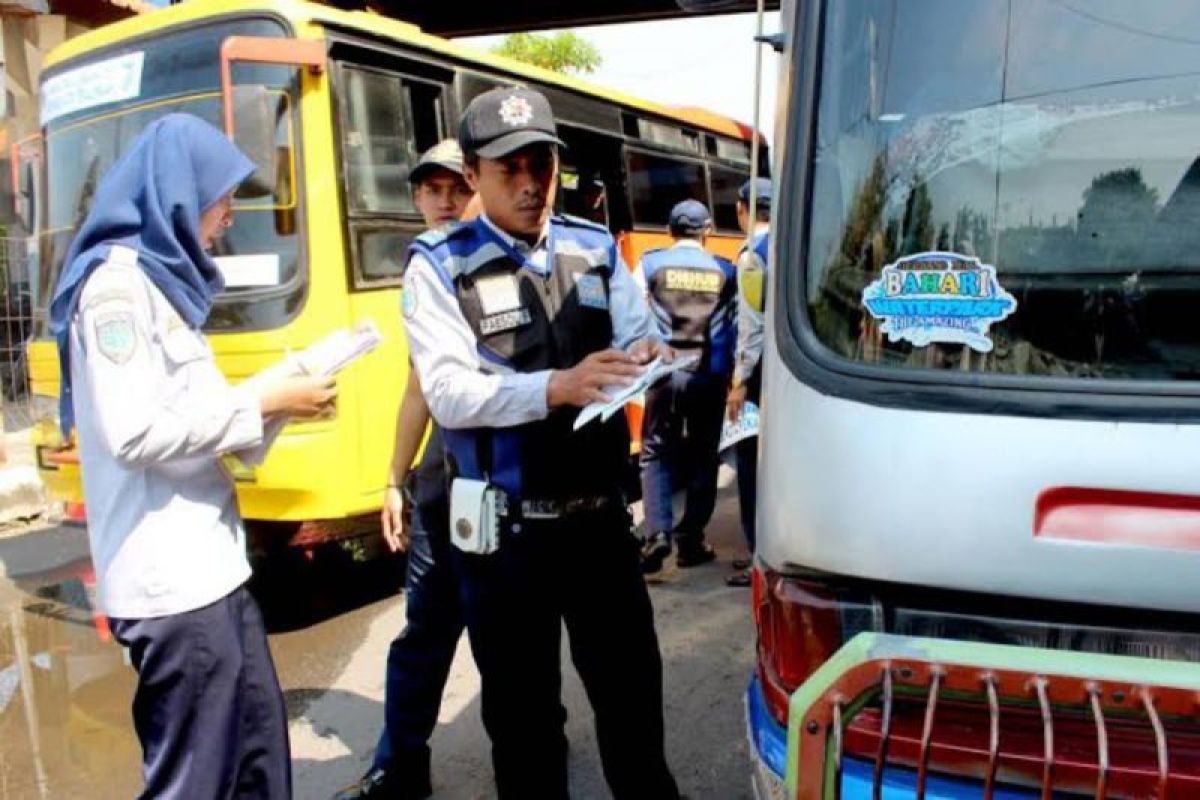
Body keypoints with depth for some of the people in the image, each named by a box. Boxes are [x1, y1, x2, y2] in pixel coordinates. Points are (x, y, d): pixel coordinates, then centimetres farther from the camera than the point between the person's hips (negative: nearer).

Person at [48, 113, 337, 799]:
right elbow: (136, 433, -21)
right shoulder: (118, 281, -13)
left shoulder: (162, 279, 14)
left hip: (210, 565, 9)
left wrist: (280, 396, 3)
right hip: (171, 582, -9)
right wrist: (262, 400, -13)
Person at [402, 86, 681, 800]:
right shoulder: (440, 266, -5)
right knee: (522, 708, 15)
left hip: (600, 515, 3)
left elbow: (639, 341, 3)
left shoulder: (597, 249, 7)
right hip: (506, 531, -3)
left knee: (632, 687, 19)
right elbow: (449, 393, -15)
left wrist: (649, 359, -21)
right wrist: (557, 387, -29)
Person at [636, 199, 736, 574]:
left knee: (656, 453, 8)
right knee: (703, 458, 11)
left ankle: (657, 533, -7)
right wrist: (730, 374, 9)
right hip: (710, 375, 1)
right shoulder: (725, 271, 3)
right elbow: (734, 326, 2)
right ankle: (691, 540, 14)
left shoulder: (650, 264, 0)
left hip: (664, 372, -1)